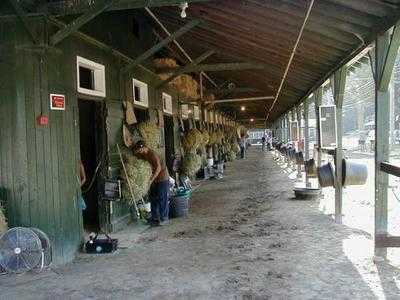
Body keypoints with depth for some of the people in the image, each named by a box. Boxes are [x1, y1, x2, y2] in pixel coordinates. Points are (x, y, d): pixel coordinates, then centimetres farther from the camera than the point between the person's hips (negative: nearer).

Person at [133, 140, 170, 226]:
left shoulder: (152, 154, -23)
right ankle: (155, 217, 21)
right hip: (155, 179, 9)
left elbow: (158, 168, -29)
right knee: (153, 197, 11)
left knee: (162, 198, -4)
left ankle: (164, 219, 5)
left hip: (163, 179, -9)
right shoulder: (144, 155, 3)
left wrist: (151, 180, -32)